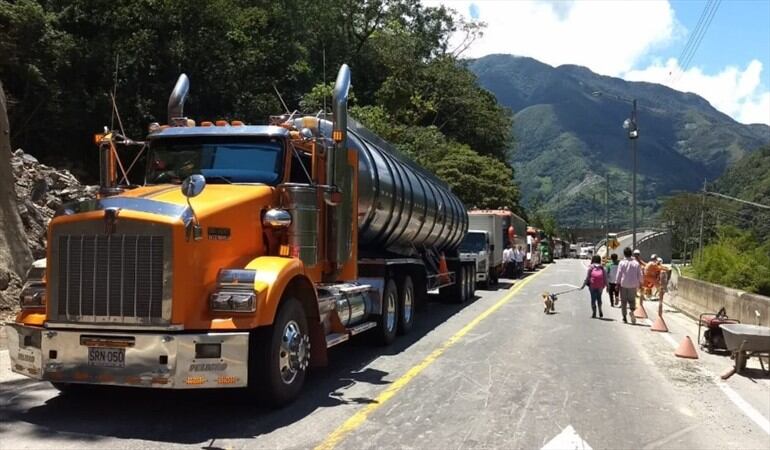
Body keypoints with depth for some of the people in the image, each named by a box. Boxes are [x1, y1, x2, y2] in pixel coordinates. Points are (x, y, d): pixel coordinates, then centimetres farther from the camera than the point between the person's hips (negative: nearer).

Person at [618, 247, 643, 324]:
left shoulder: (622, 263, -4)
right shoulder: (636, 263, 1)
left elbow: (619, 274, -5)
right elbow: (640, 275, 2)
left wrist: (618, 283, 1)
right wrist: (640, 283, 12)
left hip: (623, 285, -1)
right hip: (633, 285, 1)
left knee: (623, 301, 7)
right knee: (632, 299, 11)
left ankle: (624, 317, 8)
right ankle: (632, 310, -18)